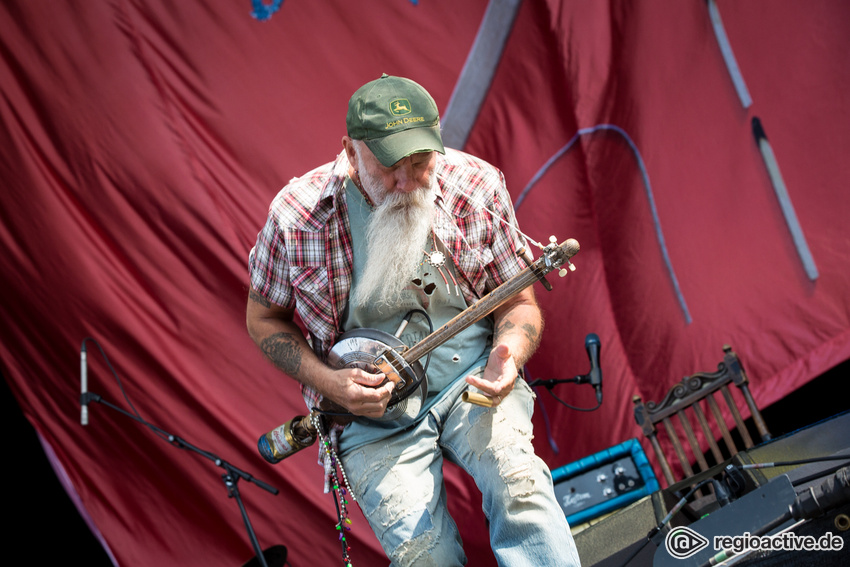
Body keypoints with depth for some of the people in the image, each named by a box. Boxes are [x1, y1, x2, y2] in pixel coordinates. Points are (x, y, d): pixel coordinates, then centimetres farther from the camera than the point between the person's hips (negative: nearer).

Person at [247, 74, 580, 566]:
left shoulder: (478, 186, -6)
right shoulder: (297, 213, -11)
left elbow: (518, 302, 4)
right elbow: (264, 318, 5)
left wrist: (508, 355, -19)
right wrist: (328, 381, -12)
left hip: (471, 377, 1)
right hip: (369, 404, -1)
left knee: (519, 483, -28)